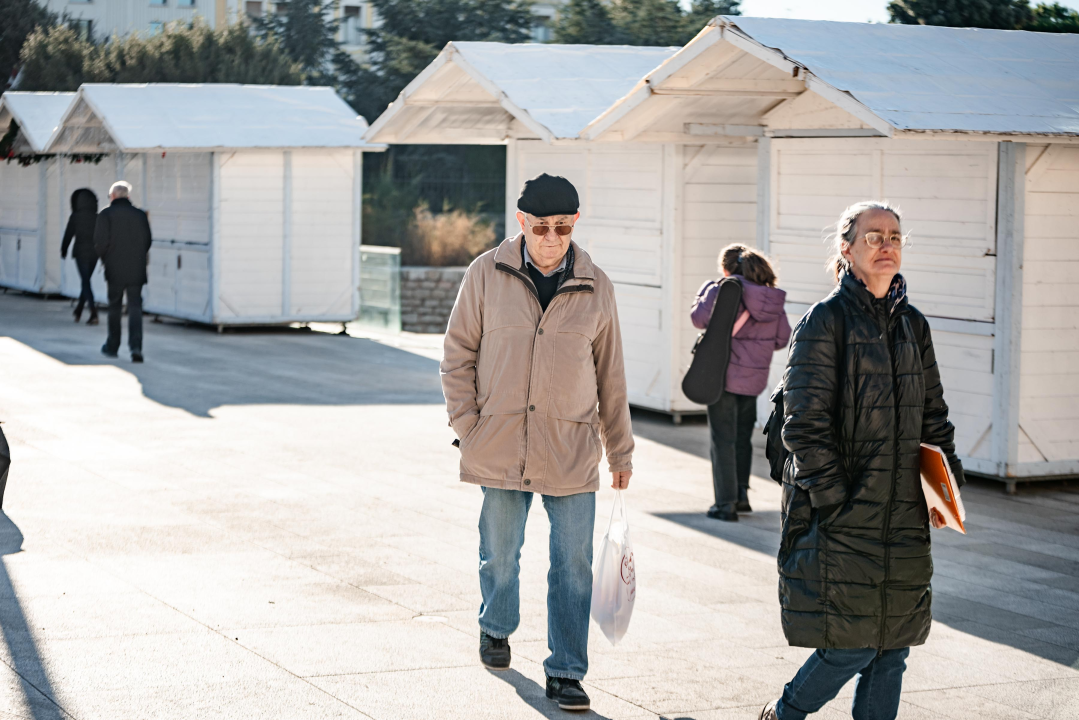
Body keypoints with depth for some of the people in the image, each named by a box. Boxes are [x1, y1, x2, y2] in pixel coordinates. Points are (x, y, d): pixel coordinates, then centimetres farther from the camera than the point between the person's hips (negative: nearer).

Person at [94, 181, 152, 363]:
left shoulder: (106, 215, -6)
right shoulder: (140, 215, 2)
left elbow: (100, 242, -10)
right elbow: (147, 242, 6)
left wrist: (105, 257, 9)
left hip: (115, 270, -2)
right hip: (137, 270, 2)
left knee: (114, 308, 13)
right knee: (135, 307, 0)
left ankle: (112, 346, 24)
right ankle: (136, 346, -16)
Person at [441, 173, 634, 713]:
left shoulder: (595, 287, 2)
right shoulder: (487, 274, -2)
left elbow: (610, 376, 10)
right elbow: (458, 355, 5)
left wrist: (620, 450, 12)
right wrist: (468, 427, -4)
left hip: (571, 452, 0)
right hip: (499, 446, 0)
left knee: (573, 566, -1)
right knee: (500, 557, 13)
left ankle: (565, 673, 9)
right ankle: (496, 628, 40)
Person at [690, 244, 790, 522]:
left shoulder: (723, 290, -15)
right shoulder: (772, 298, 2)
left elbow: (699, 318, -12)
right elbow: (782, 338, 6)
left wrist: (705, 291, 5)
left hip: (725, 376, -5)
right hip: (755, 379, 5)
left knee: (723, 439, 2)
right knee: (743, 437, 21)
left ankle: (726, 504, 2)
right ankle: (741, 494, 27)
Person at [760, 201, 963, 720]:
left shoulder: (912, 326, 13)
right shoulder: (825, 321, -7)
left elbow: (933, 414, 20)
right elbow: (804, 423, -11)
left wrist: (947, 482, 8)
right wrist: (835, 499, -16)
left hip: (904, 517, 6)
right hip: (843, 518, -6)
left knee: (892, 648, 6)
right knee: (852, 646, -6)